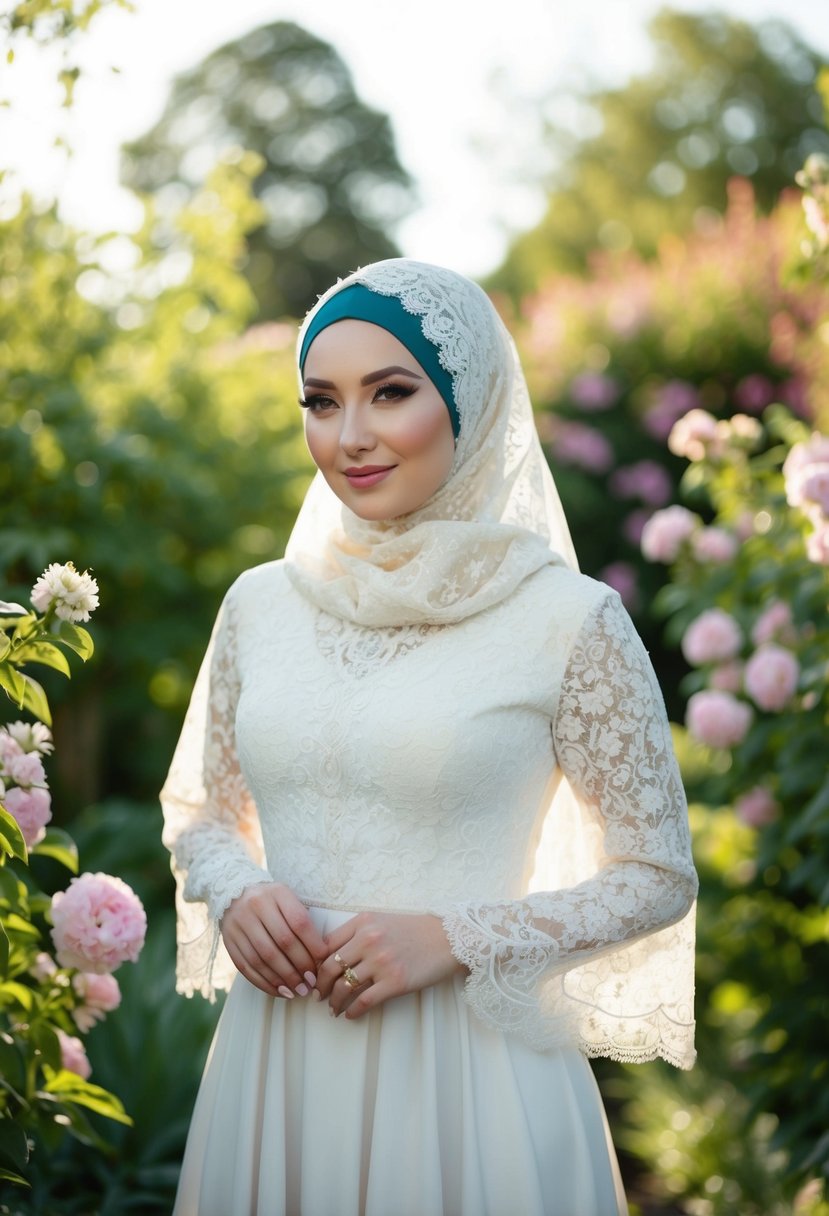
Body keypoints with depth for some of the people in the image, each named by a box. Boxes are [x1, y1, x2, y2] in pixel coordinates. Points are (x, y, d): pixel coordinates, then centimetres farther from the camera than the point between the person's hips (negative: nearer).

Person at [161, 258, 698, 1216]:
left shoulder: (568, 620, -8)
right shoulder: (261, 604, 4)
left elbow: (658, 874, -2)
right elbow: (200, 812, 17)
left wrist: (456, 939, -14)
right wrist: (234, 893, -5)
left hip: (468, 1069, -3)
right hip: (278, 1056, 4)